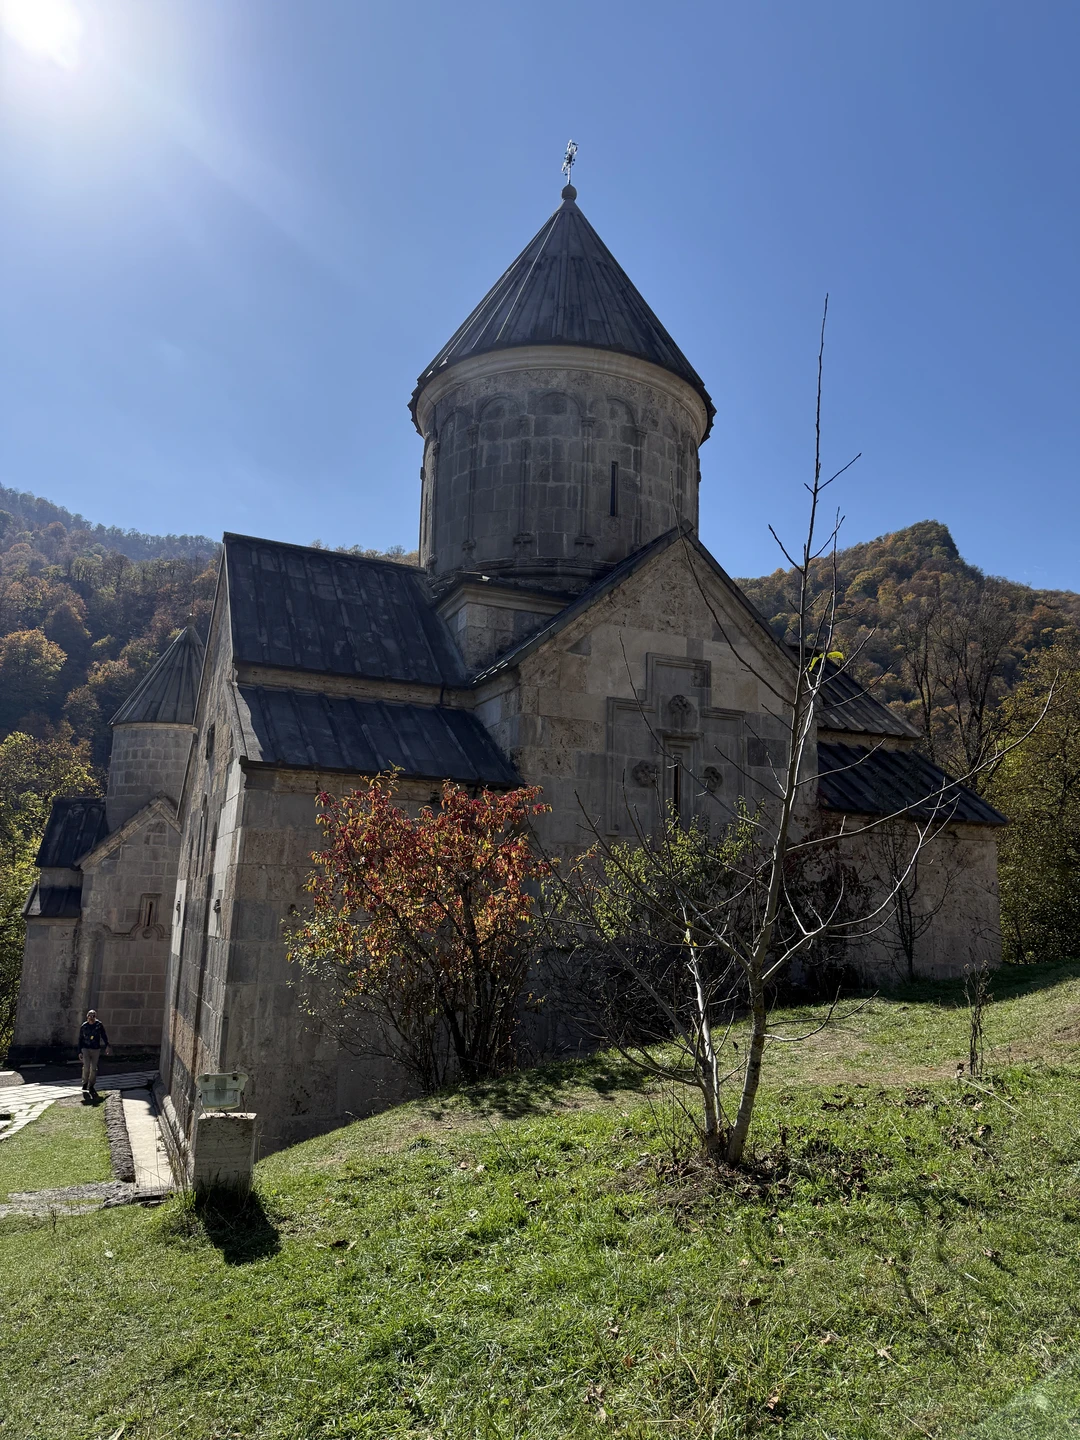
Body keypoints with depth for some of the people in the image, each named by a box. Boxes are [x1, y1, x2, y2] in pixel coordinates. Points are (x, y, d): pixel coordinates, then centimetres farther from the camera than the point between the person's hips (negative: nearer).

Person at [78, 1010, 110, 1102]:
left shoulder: (99, 1025, -2)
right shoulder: (83, 1026, -1)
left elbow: (104, 1035, 1)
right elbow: (80, 1039, 5)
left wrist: (107, 1045, -9)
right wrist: (80, 1052, 2)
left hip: (96, 1049, 1)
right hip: (86, 1049, -1)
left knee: (93, 1069, 3)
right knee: (86, 1067, -15)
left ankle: (91, 1086, 17)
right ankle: (85, 1084, 8)